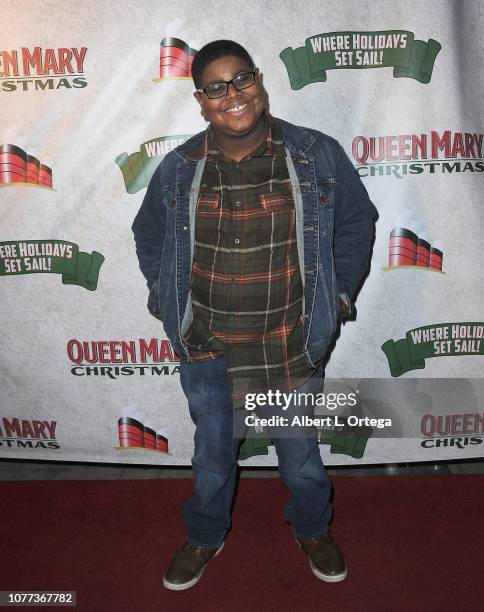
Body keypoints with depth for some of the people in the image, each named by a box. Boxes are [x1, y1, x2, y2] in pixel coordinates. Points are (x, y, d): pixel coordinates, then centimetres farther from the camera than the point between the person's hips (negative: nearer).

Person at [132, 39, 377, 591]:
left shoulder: (318, 156, -8)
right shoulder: (178, 169, -5)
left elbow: (356, 222, 6)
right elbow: (148, 236, 11)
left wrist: (339, 292, 2)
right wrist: (169, 303, 5)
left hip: (293, 349, 0)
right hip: (209, 353, 1)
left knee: (301, 452, 20)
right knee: (212, 454, 21)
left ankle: (312, 529, 51)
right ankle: (205, 536, 49)